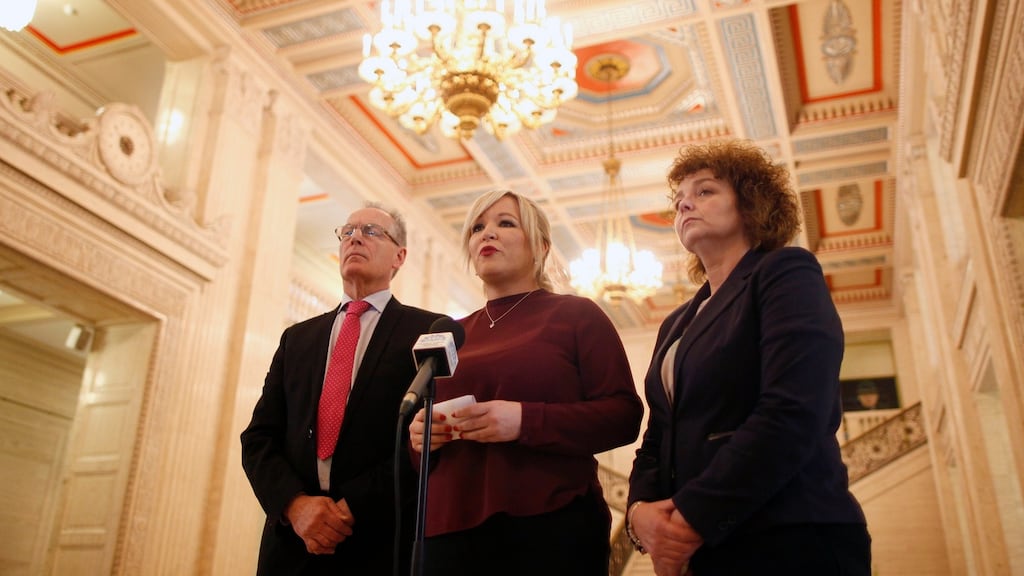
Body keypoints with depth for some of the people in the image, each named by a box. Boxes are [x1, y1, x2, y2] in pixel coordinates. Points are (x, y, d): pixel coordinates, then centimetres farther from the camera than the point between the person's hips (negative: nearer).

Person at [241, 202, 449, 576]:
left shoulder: (430, 332, 0)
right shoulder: (297, 338, 13)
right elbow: (259, 437, 7)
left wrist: (354, 507, -15)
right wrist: (295, 503, -10)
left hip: (380, 545, -3)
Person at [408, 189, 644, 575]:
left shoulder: (577, 315, 2)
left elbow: (624, 415, -7)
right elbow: (425, 421, 22)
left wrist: (526, 421, -19)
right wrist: (419, 435, -2)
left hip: (551, 527, -4)